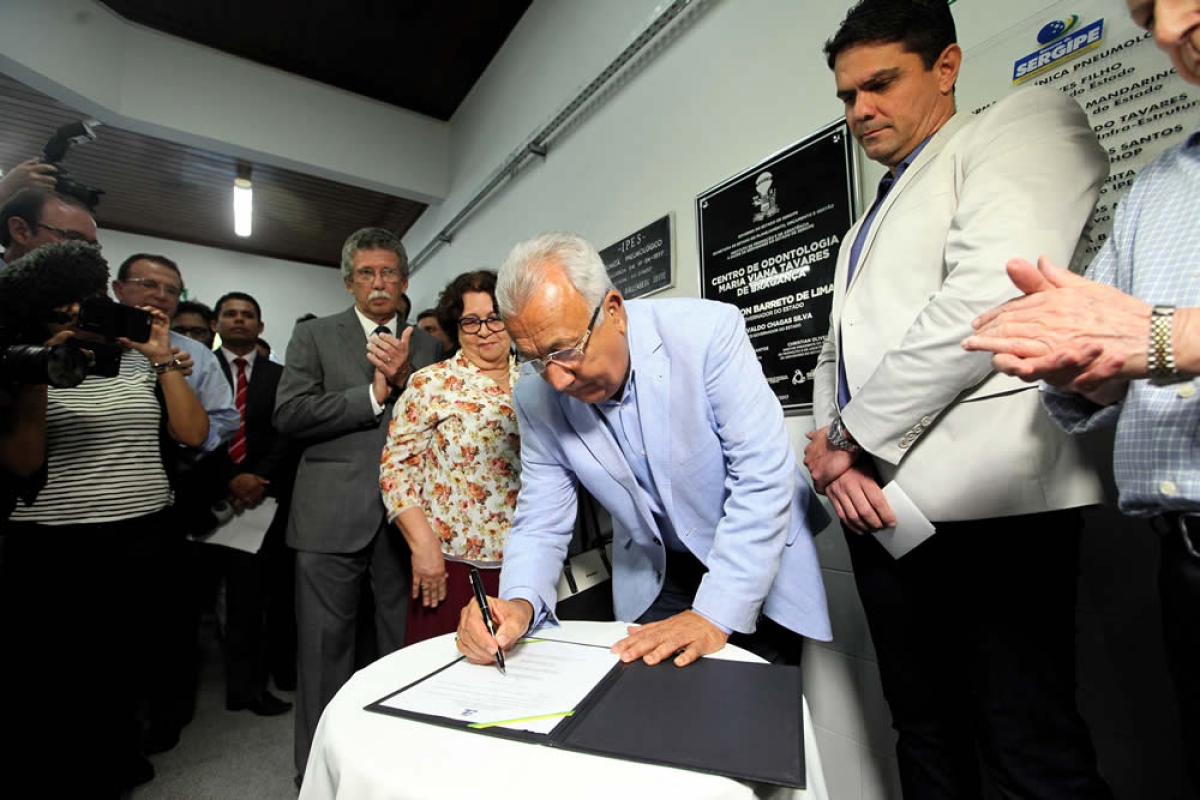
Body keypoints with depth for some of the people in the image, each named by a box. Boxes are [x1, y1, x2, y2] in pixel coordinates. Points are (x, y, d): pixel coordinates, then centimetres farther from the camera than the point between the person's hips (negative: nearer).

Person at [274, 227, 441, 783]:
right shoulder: (313, 336, 7)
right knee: (324, 653, 9)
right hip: (331, 516, -1)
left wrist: (404, 380, -13)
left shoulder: (425, 345, 11)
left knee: (406, 650, 12)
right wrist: (374, 394, -12)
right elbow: (289, 414, -6)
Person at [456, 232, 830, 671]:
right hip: (653, 580, 3)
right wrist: (520, 603, -27)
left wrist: (715, 614, -29)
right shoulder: (536, 398, -12)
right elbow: (541, 524, -7)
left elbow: (762, 474, -25)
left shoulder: (709, 331, -24)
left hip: (758, 560, -2)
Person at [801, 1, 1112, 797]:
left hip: (984, 499, -7)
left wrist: (853, 437, -10)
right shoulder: (874, 217, 24)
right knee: (925, 731, 17)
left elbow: (989, 296, -16)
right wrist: (834, 448, -2)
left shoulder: (1026, 120, 3)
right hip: (881, 504, 8)